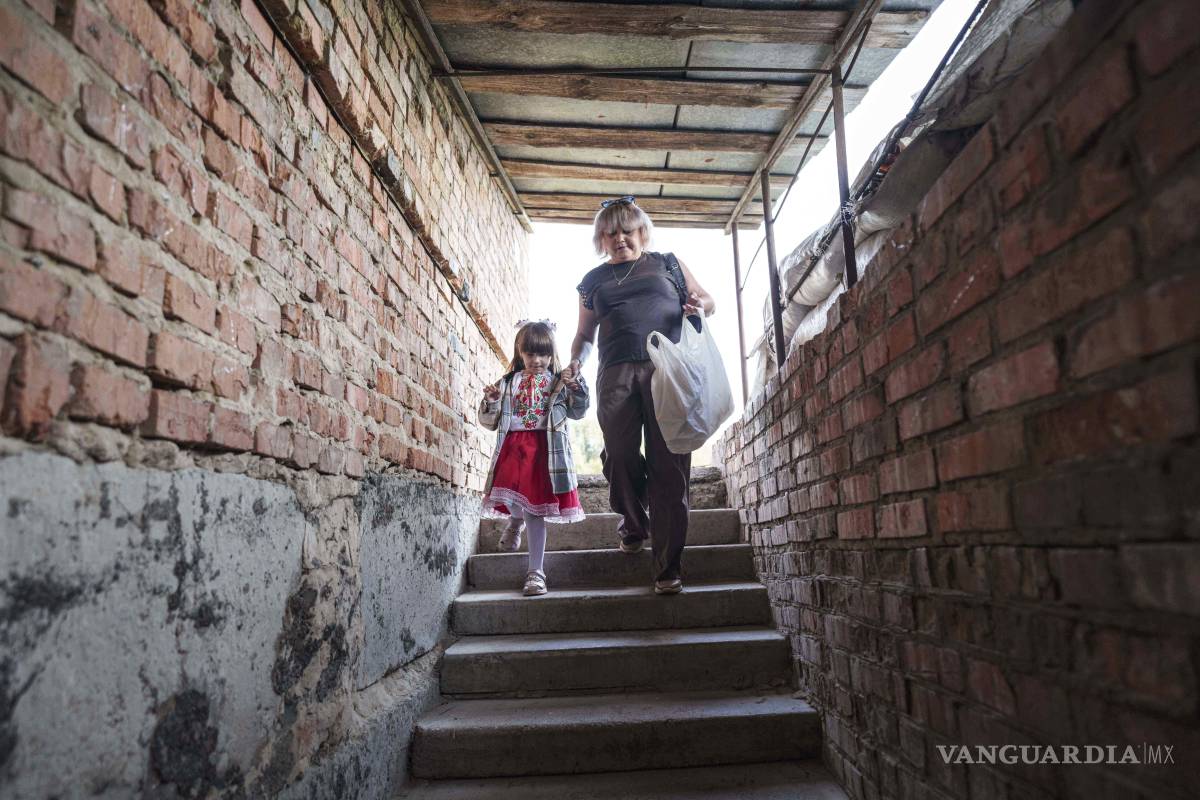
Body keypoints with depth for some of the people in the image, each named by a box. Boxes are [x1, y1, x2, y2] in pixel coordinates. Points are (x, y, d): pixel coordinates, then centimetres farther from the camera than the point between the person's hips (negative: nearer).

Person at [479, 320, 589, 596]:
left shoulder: (559, 382, 7)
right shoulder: (507, 383, 12)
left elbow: (577, 412, 6)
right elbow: (490, 421, 13)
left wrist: (577, 390, -10)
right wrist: (490, 402, -6)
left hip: (545, 449, -1)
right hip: (513, 446, 2)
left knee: (535, 508, 1)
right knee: (508, 498, -14)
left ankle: (536, 571, 11)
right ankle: (516, 520, 28)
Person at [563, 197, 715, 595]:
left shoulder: (666, 263, 20)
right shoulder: (593, 280, 23)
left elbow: (708, 300, 22)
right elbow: (585, 334, 24)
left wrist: (700, 306, -1)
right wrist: (576, 362, 4)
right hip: (616, 374, 2)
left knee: (669, 465, -7)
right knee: (619, 457, -8)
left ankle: (668, 566, -2)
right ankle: (634, 523, 23)